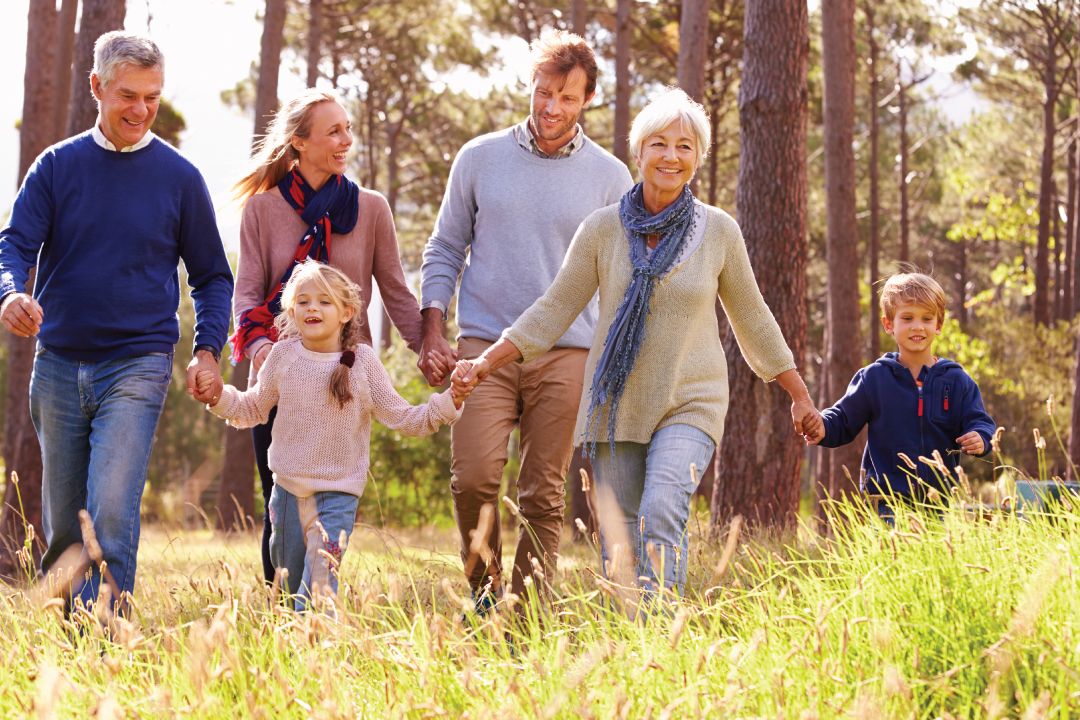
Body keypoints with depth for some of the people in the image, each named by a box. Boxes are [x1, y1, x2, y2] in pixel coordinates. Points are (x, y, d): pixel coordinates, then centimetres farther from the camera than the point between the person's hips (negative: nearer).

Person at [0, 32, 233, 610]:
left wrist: (207, 352, -4)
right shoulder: (58, 165, 6)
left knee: (112, 513, -18)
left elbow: (212, 276, 11)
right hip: (58, 364, 2)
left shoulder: (179, 177, 4)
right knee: (63, 525, 8)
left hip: (137, 366, -2)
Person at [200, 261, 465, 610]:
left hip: (338, 492, -3)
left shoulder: (362, 361, -6)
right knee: (291, 582, 14)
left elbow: (404, 419, -3)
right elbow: (253, 409, 13)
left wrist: (451, 401, -15)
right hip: (287, 488, 3)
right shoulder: (283, 355, -1)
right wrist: (219, 396, -4)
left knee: (319, 588, -15)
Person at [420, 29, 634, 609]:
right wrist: (431, 336, 3)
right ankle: (484, 590, 7)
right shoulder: (480, 158, 8)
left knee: (543, 496, 1)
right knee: (473, 478, -14)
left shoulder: (610, 177, 7)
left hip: (567, 354, 0)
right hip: (484, 347, 0)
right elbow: (444, 251, 12)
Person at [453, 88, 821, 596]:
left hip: (689, 405, -2)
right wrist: (485, 363, -6)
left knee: (661, 515, -24)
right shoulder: (603, 229, -1)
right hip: (616, 404, 2)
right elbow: (553, 311, 3)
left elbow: (751, 319, 11)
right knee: (618, 544, 1)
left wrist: (800, 396, 16)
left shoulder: (718, 231, -1)